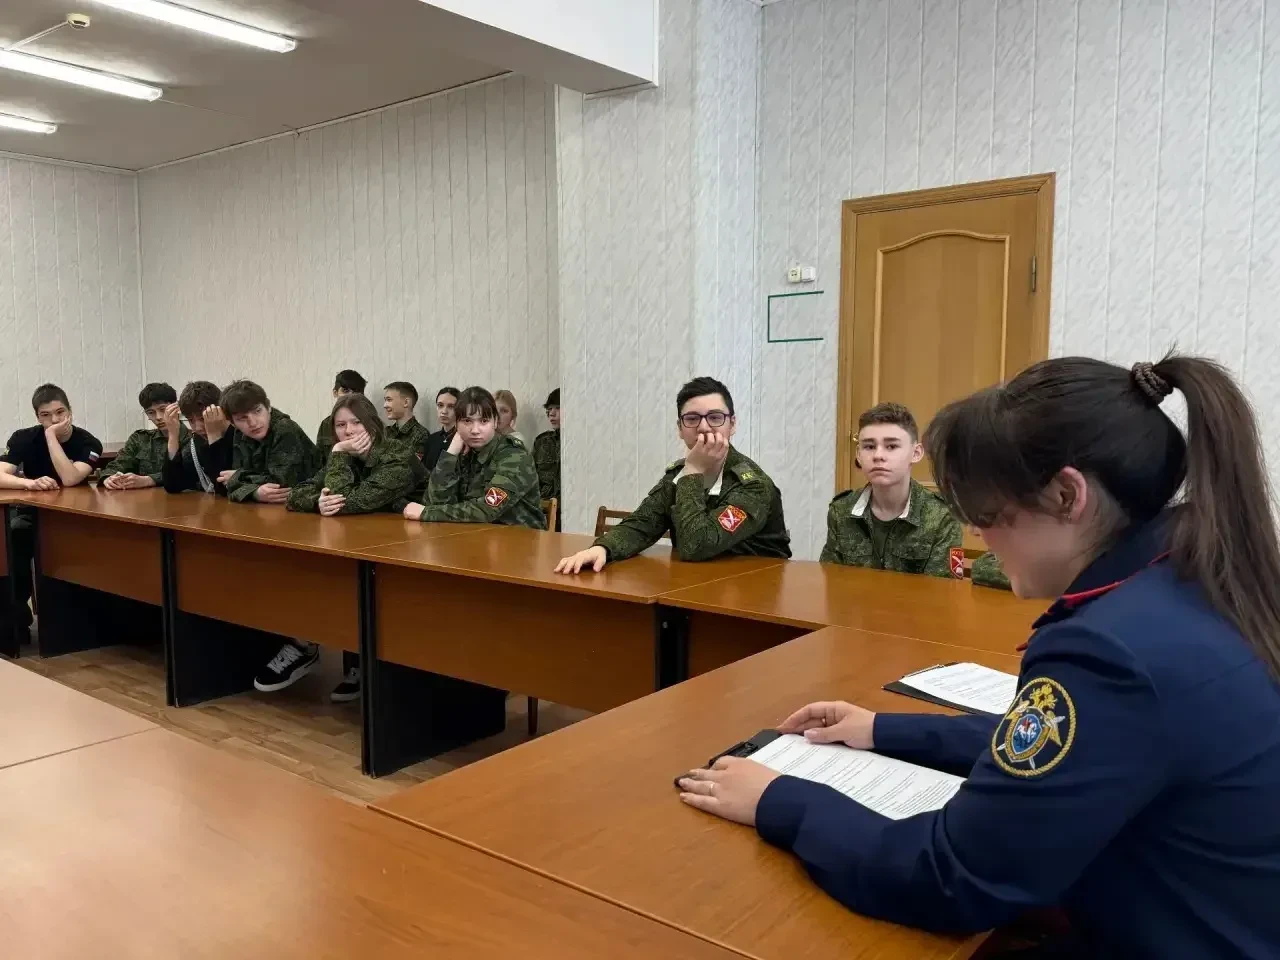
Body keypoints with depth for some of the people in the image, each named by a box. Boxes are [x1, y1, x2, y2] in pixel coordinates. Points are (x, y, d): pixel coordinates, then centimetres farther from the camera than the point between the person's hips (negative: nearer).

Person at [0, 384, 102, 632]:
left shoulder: (88, 443, -12)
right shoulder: (24, 438, -7)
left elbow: (70, 479, -28)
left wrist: (51, 436, -27)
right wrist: (29, 483, -40)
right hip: (32, 513, 1)